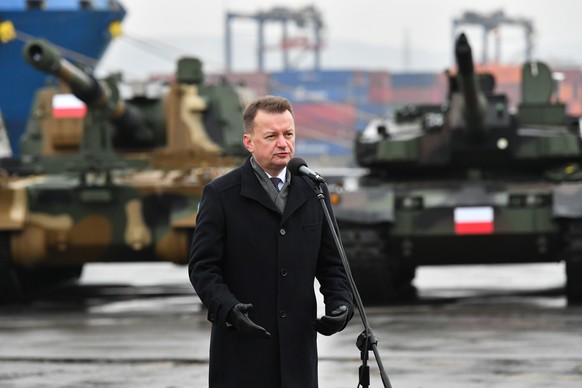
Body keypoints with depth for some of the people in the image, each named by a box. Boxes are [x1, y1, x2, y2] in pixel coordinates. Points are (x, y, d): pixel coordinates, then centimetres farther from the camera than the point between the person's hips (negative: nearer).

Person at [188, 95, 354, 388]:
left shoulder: (313, 192, 10)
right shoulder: (221, 194, -2)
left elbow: (331, 263, 15)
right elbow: (202, 267, -4)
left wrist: (341, 303, -4)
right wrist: (228, 308, -22)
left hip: (298, 349, 4)